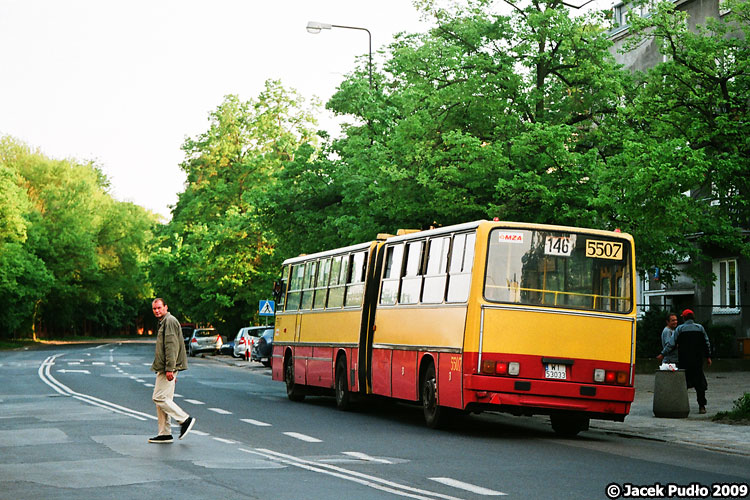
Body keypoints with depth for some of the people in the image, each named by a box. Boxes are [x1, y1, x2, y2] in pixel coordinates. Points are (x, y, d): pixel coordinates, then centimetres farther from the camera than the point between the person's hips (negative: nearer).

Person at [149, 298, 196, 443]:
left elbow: (172, 346, -20)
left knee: (160, 398, -12)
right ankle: (165, 434, 10)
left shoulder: (170, 321, -12)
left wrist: (170, 369, -24)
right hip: (163, 368, 10)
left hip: (168, 367, -10)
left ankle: (185, 419, -7)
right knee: (162, 399, 8)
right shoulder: (163, 323, 22)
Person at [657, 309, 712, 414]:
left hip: (683, 361, -1)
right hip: (697, 361, 1)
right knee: (699, 383, 5)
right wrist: (708, 357, 18)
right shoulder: (700, 328, 4)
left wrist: (663, 354, 2)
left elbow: (672, 343, -5)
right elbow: (706, 343, 9)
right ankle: (702, 406, 1)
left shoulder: (679, 329, -2)